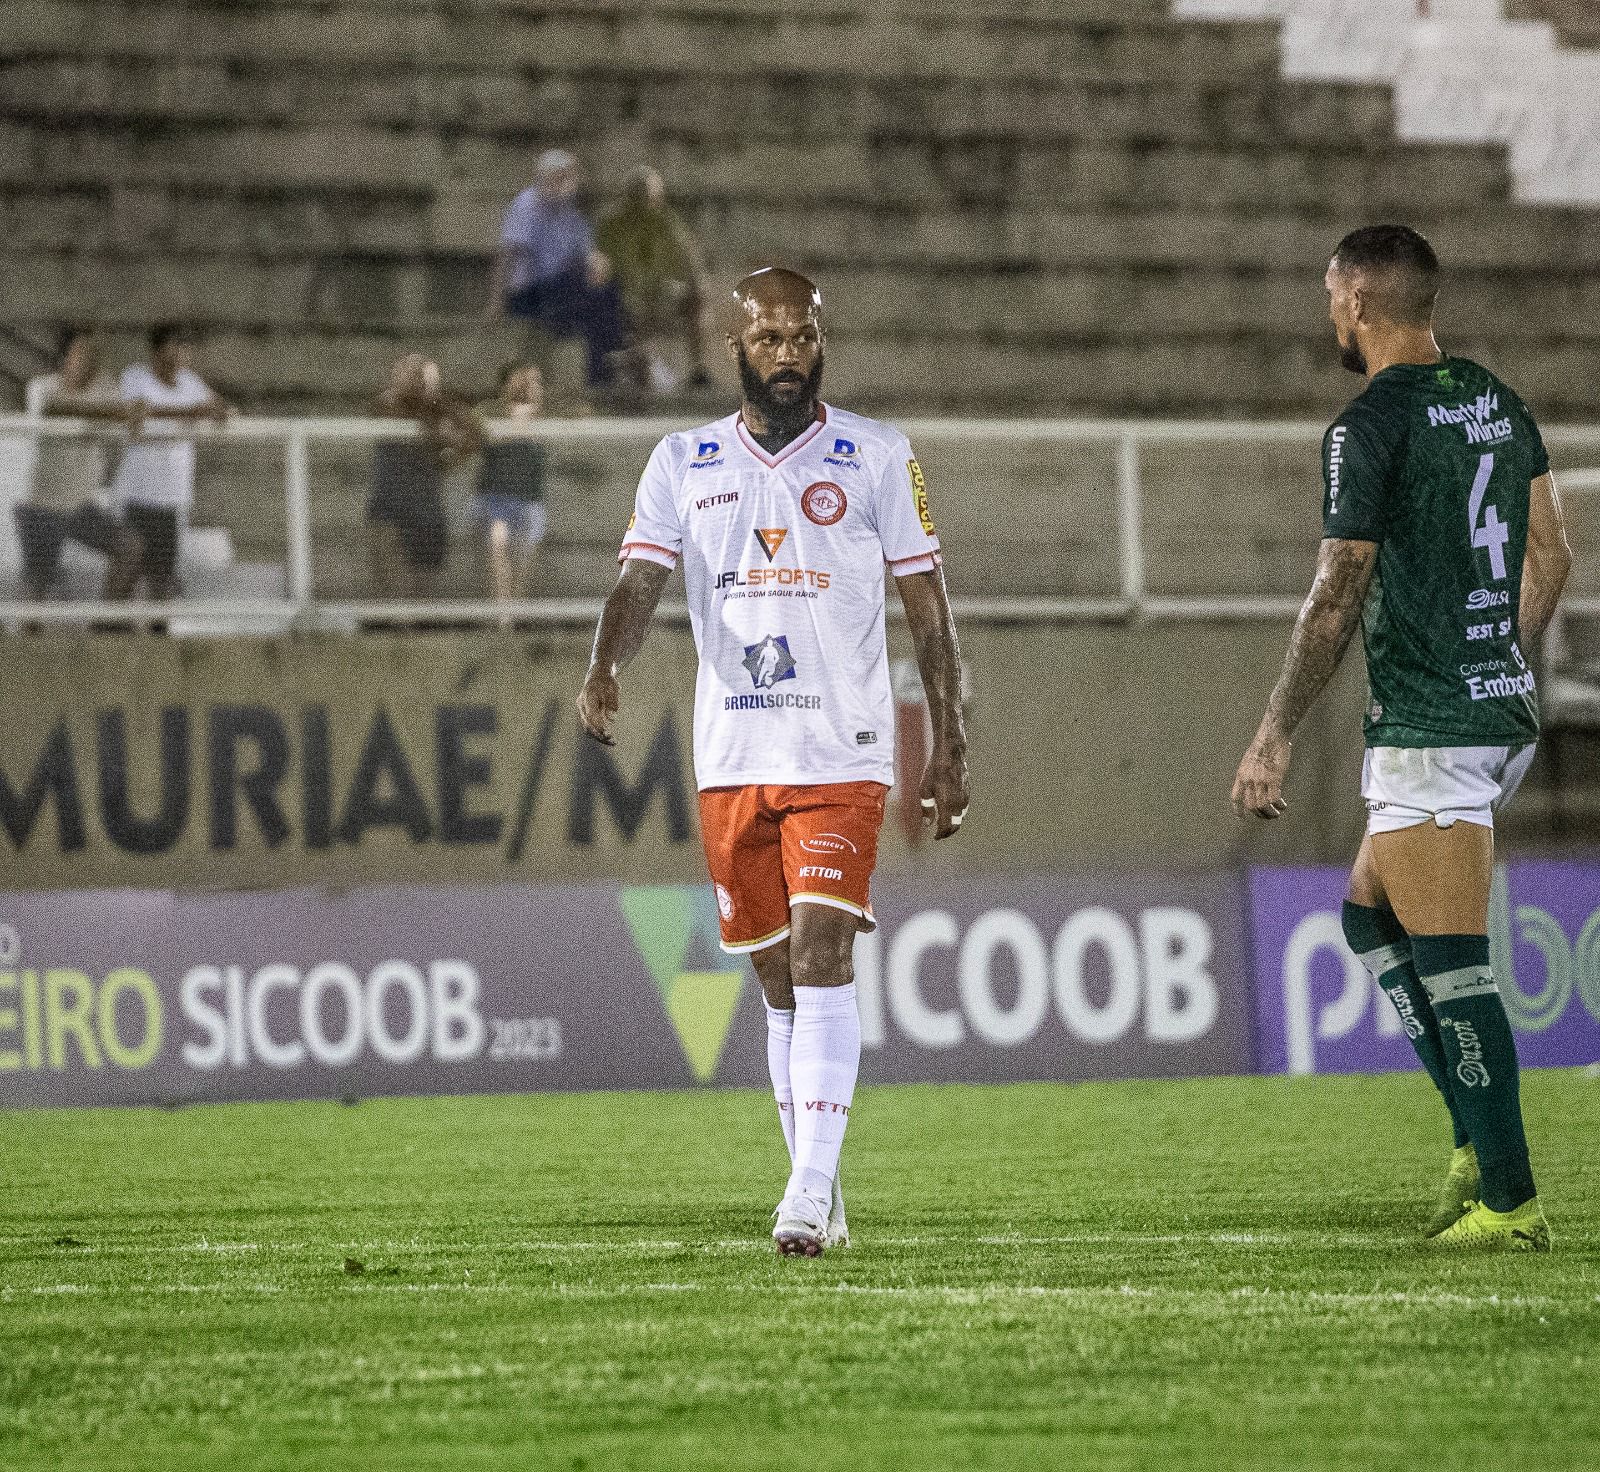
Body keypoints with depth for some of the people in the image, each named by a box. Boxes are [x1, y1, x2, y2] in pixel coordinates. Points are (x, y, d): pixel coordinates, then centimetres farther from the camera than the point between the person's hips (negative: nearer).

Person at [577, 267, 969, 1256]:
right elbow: (640, 583, -2)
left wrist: (951, 745, 3)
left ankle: (810, 1190, -20)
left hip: (842, 755, -3)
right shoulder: (684, 464, 9)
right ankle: (820, 1199, 17)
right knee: (780, 981, 8)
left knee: (821, 954, -16)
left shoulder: (878, 458, 3)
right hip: (732, 758, 3)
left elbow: (928, 607, 6)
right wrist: (604, 669, -23)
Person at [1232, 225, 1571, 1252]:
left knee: (1452, 966, -7)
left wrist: (1276, 736, -10)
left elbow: (1338, 599, -14)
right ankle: (1482, 1146, 13)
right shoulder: (1500, 403, 12)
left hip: (1428, 725, -9)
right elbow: (1551, 557, 19)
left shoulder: (1373, 426, -13)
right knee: (1370, 915, 19)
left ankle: (1511, 1199, -9)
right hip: (1505, 713, 9)